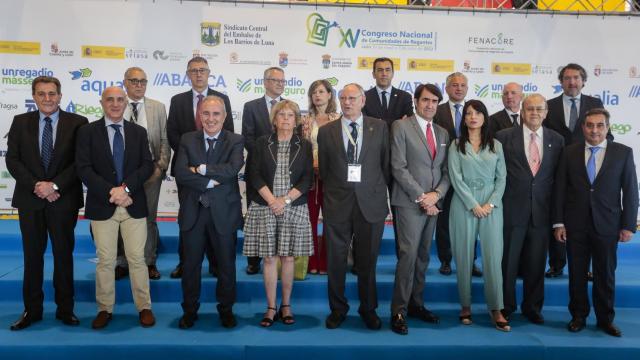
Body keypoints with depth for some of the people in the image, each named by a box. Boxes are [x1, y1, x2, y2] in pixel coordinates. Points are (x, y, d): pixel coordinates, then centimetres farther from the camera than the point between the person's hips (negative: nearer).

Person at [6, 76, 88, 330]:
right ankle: (32, 310, 20)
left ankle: (65, 309, 18)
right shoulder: (20, 122, 7)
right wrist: (36, 185, -12)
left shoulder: (77, 123, -1)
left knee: (64, 254, 7)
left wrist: (55, 185, -15)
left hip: (64, 200, -2)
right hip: (30, 199, 2)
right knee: (32, 255, 9)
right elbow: (12, 160, 1)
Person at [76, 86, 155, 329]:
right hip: (102, 205, -1)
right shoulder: (87, 131, 3)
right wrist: (111, 192, -16)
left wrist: (126, 187, -14)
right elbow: (83, 168, -6)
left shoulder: (139, 132, 9)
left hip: (134, 204, 1)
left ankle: (144, 307, 15)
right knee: (105, 260, 6)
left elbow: (147, 165, 1)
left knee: (137, 258, 4)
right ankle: (105, 309, 20)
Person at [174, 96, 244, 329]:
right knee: (191, 264, 12)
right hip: (193, 212, 1)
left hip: (223, 212, -1)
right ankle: (190, 310, 29)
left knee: (226, 264, 12)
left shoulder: (235, 141, -2)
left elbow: (232, 169, -20)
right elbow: (180, 174, -11)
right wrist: (210, 182, -19)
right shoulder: (187, 140, 2)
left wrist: (200, 169, -17)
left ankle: (226, 309, 30)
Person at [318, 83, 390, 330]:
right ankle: (337, 309, 23)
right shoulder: (326, 131, 6)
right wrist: (333, 192, 7)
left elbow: (386, 164, 7)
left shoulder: (379, 127, 5)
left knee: (368, 260, 8)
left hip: (370, 202, 0)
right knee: (336, 261, 6)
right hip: (337, 204, 1)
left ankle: (368, 309, 25)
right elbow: (323, 169, 10)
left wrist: (379, 193, 5)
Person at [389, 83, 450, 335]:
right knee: (408, 255, -10)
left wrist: (436, 194, -7)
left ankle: (416, 305, 21)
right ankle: (399, 312, -2)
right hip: (409, 202, -6)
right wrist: (421, 197, -14)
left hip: (433, 203, 6)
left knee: (423, 257, 11)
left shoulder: (443, 133, 15)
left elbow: (446, 171, 12)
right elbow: (398, 168, -11)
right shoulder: (401, 127, -3)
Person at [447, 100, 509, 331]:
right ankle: (466, 305, 13)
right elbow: (456, 178, -4)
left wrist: (490, 204, -8)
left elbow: (501, 178, 6)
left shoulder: (496, 146, 10)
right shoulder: (456, 146, 4)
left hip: (491, 205, 1)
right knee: (464, 257, 3)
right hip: (464, 205, -1)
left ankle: (496, 309, 2)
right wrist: (474, 205, -11)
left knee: (493, 257, -3)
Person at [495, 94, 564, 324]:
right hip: (512, 209, -2)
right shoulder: (504, 137, -1)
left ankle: (532, 308, 26)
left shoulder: (557, 140, 7)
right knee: (508, 262, 6)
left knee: (536, 264, 10)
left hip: (542, 212, 2)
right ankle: (506, 307, 22)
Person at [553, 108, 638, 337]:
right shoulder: (569, 152, 2)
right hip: (575, 224, 1)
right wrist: (558, 222, -2)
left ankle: (605, 319, 25)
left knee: (605, 275, 9)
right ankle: (578, 316, 23)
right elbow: (560, 189, 2)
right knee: (577, 274, 9)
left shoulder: (623, 152, 1)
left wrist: (628, 225, -4)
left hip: (607, 225, 0)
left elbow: (630, 191, 0)